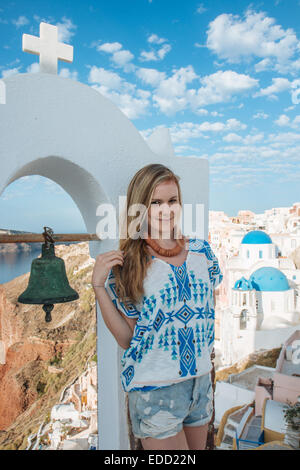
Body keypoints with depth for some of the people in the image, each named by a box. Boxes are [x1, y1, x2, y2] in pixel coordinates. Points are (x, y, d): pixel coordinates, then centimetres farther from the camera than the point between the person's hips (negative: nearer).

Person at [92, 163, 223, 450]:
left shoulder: (201, 250, -2)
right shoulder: (126, 265, -11)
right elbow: (127, 339, -10)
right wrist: (99, 286, -17)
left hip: (201, 381, 5)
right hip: (153, 391, -4)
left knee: (198, 448, 21)